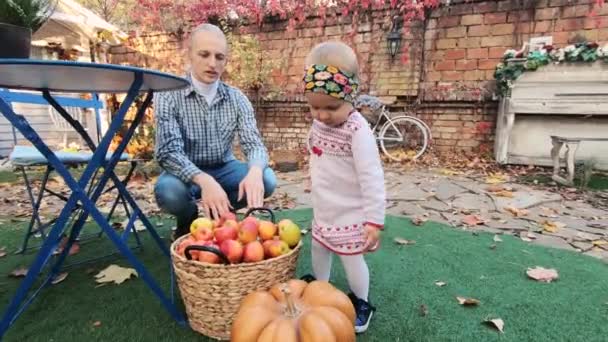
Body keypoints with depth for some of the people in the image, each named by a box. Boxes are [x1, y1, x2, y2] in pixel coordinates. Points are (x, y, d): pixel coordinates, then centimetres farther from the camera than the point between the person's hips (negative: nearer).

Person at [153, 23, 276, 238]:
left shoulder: (237, 99, -5)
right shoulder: (168, 94, -14)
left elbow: (254, 143, -14)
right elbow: (168, 152, -24)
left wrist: (255, 171, -40)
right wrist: (204, 181, -44)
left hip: (223, 169, 3)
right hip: (185, 172, -2)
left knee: (266, 179, -23)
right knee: (168, 191, -35)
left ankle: (217, 215, 5)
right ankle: (188, 220, 2)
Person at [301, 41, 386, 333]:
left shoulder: (357, 131, -27)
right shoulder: (319, 123, -1)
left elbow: (371, 178, -26)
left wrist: (374, 220, -25)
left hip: (349, 213, -8)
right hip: (323, 209, 8)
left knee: (351, 258, 7)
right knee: (318, 248, 23)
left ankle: (361, 304, 32)